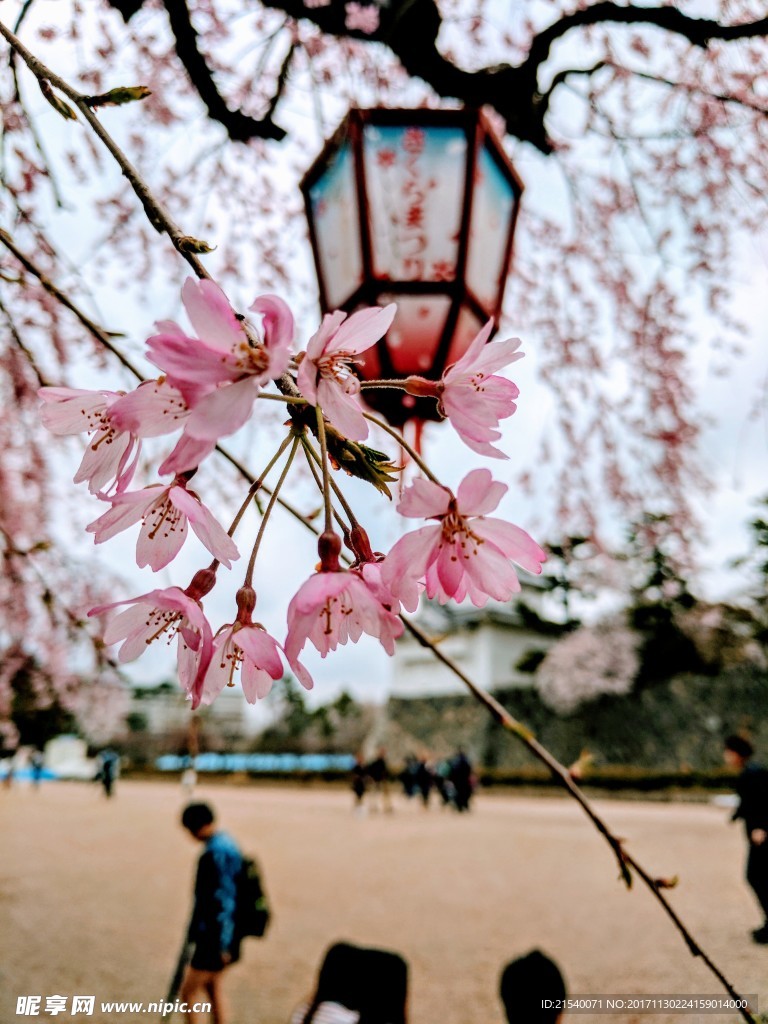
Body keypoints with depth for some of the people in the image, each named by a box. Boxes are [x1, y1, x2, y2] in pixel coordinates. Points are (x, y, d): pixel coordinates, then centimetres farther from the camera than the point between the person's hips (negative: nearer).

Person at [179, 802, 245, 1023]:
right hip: (216, 934, 9)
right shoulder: (227, 844, 6)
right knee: (212, 986, 21)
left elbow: (224, 900, -24)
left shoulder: (217, 853, -25)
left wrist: (223, 944, -19)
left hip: (215, 938, -9)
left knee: (188, 992, 4)